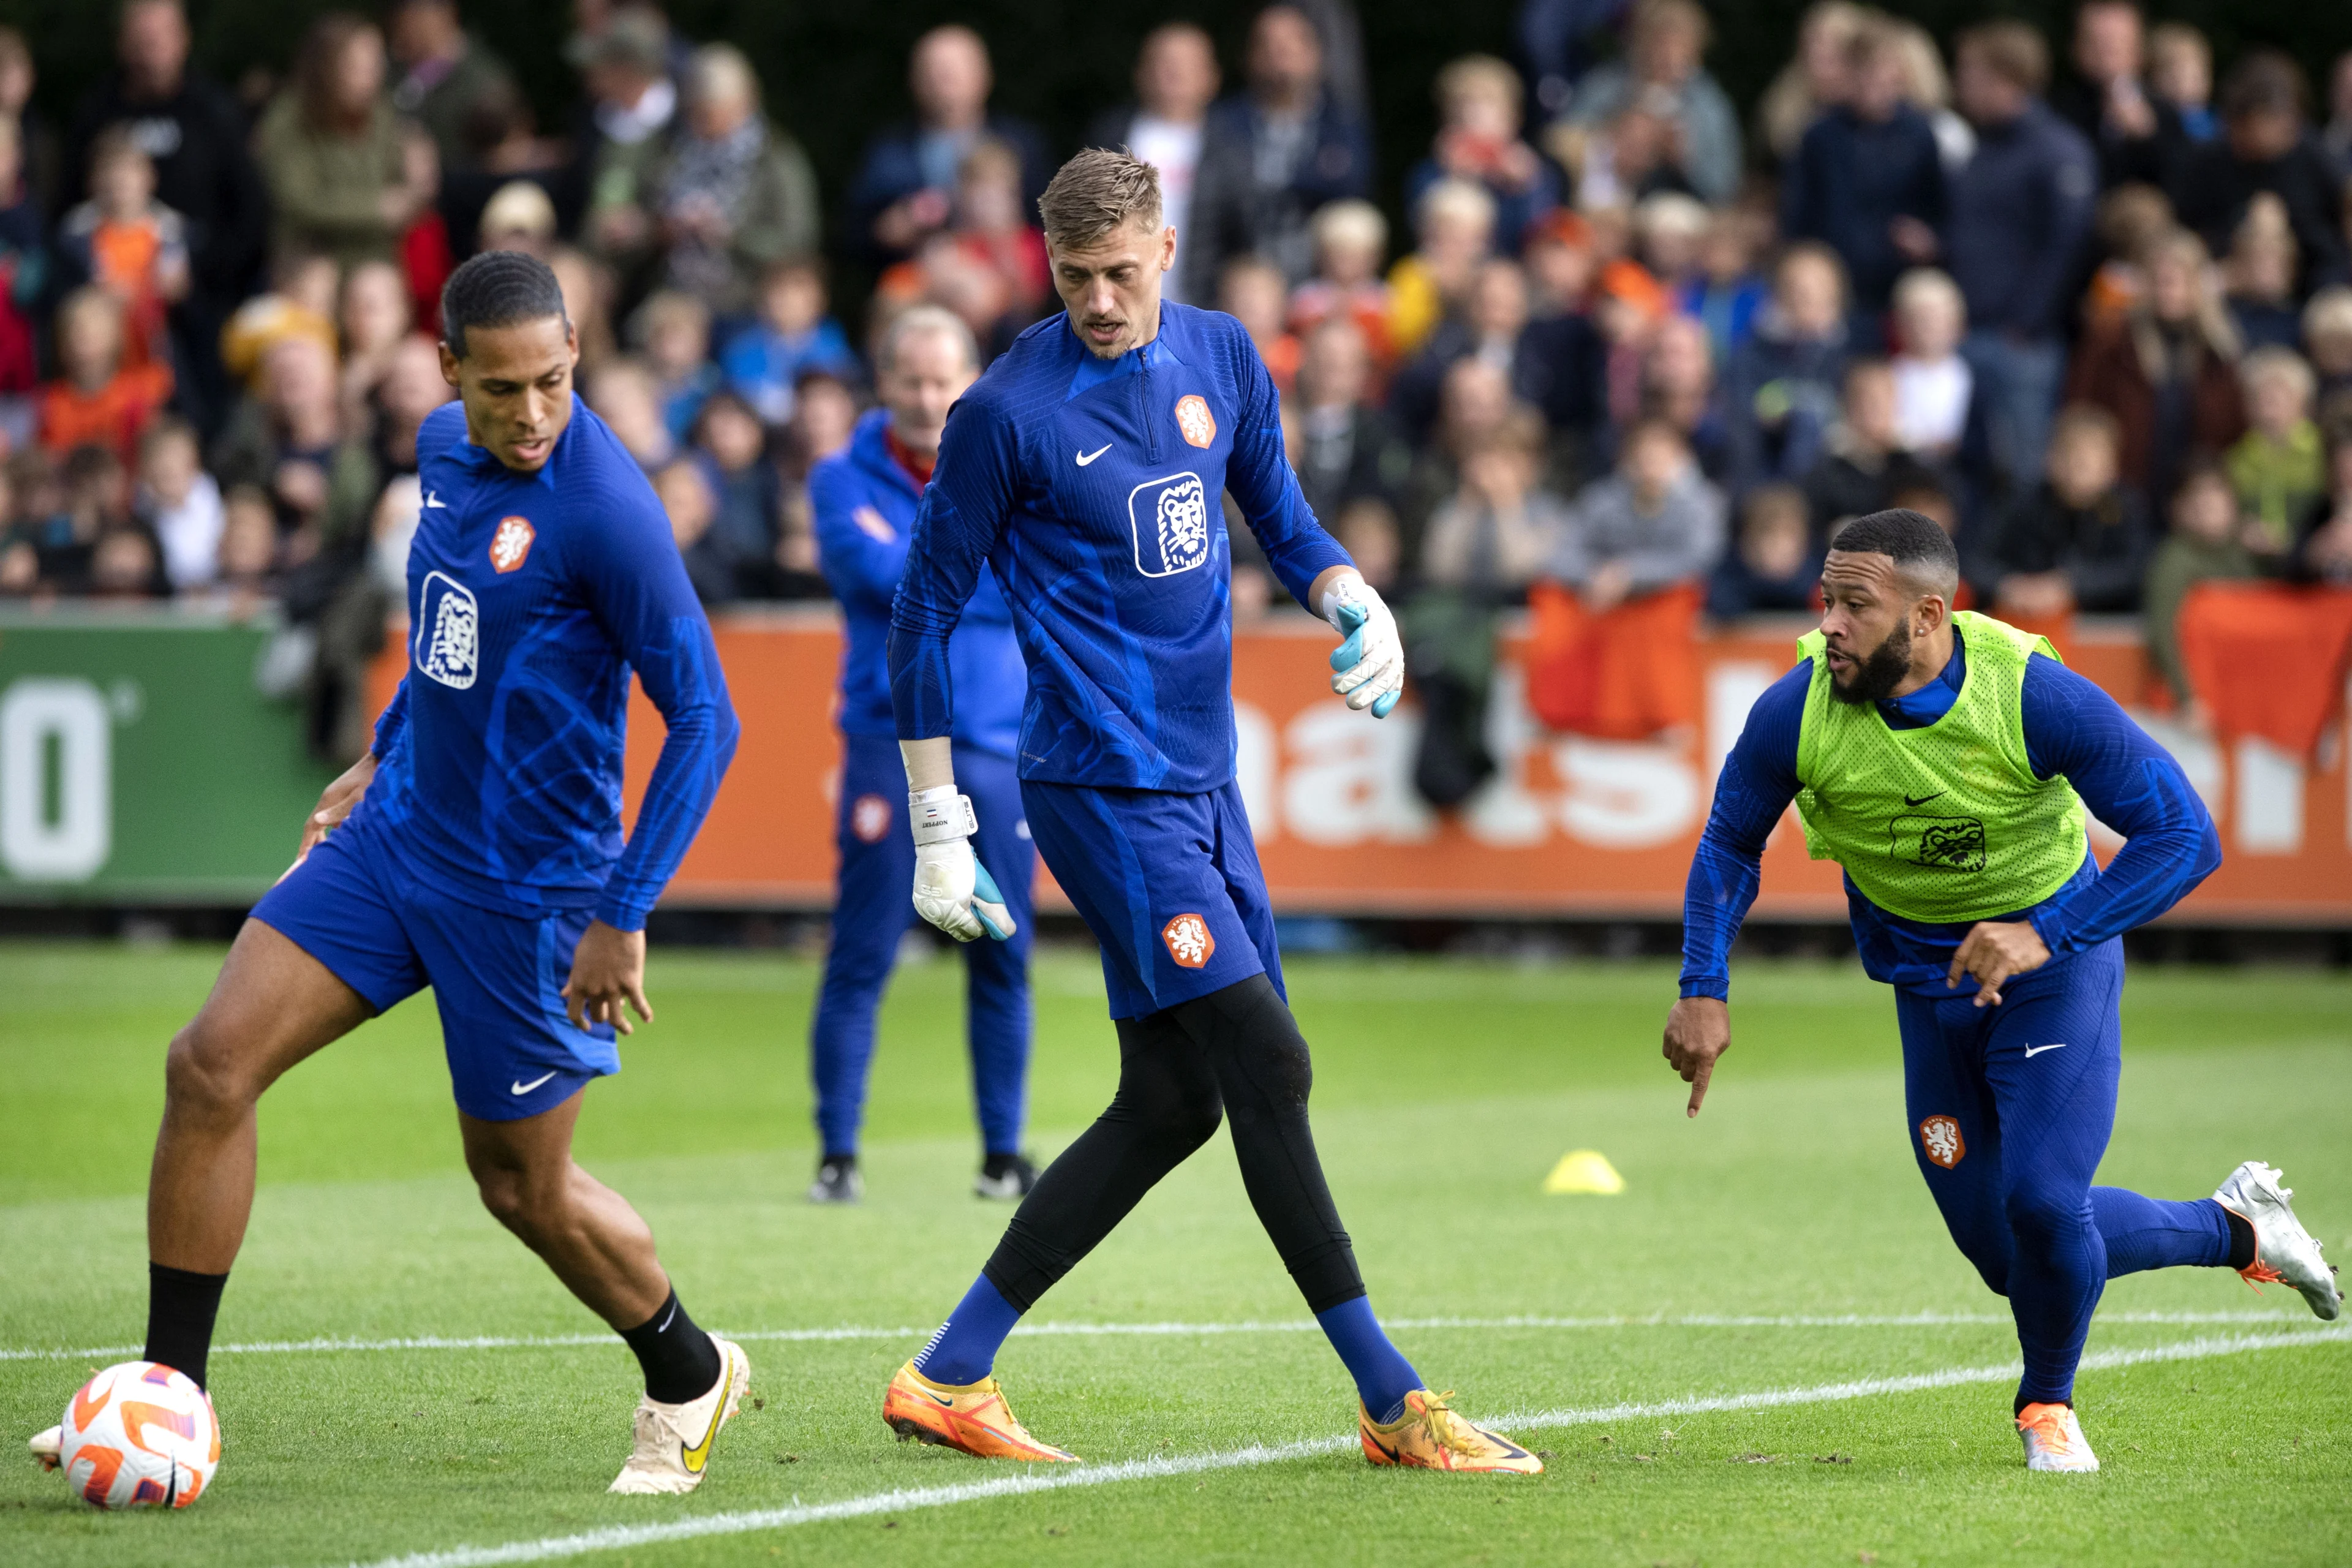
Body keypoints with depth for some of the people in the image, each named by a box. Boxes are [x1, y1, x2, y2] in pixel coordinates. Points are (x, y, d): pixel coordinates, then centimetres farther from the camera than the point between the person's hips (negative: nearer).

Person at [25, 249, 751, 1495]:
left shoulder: (605, 509, -22)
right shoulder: (447, 448, 1)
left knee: (524, 1186, 7)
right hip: (395, 833, 7)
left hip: (524, 884, -7)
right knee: (210, 1066, -7)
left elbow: (702, 719, -19)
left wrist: (624, 917, -20)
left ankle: (689, 1379, 34)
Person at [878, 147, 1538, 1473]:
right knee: (1267, 1065, -12)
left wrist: (1359, 604, -1)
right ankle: (1396, 1406, -8)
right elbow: (927, 606, -4)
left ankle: (951, 1375, 15)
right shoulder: (1011, 410, -10)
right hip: (1103, 784, -7)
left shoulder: (1221, 358, 7)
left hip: (1201, 779, 7)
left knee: (1172, 1103, 7)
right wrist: (939, 826, -5)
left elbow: (1280, 516, 21)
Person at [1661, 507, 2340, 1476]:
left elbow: (2185, 837, -24)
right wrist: (1704, 991, -14)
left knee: (2042, 1200, -21)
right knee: (2004, 1254, 6)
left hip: (2053, 959, -4)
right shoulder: (1796, 713, -19)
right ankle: (2236, 1229, 32)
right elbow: (1729, 848, -1)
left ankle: (2048, 1404, 12)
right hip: (1929, 986, 4)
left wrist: (2044, 938, -34)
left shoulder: (2032, 696, -27)